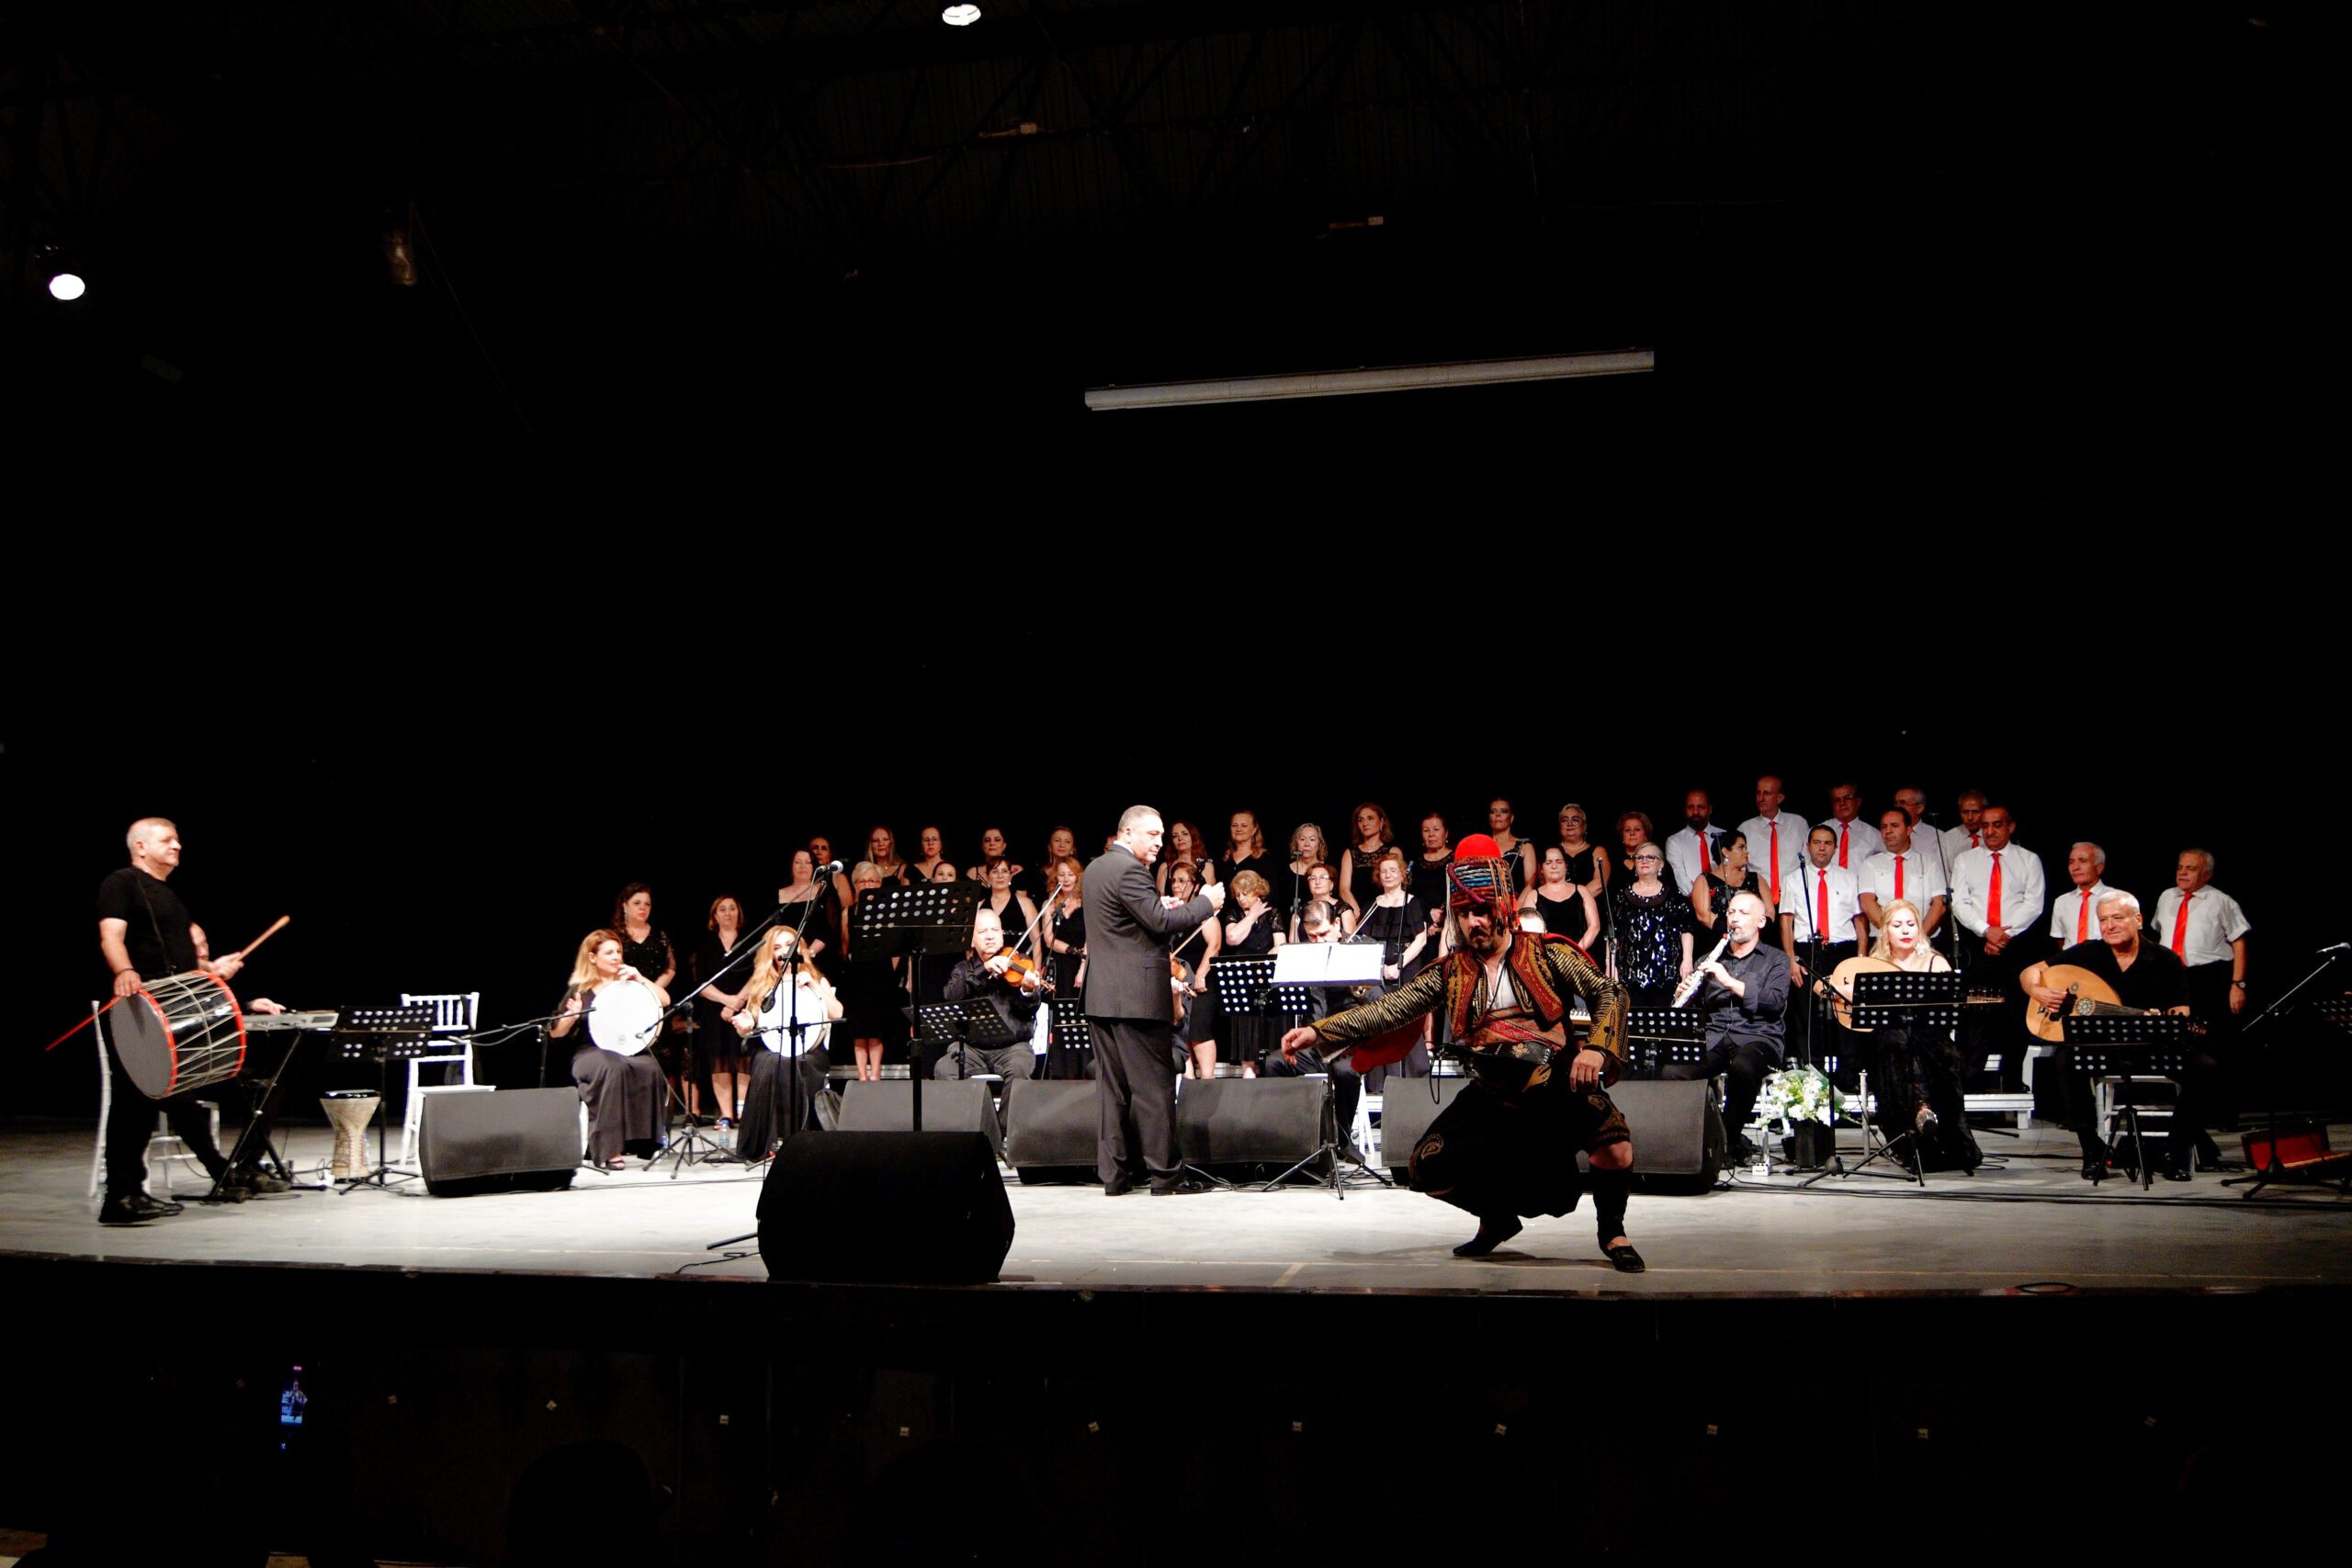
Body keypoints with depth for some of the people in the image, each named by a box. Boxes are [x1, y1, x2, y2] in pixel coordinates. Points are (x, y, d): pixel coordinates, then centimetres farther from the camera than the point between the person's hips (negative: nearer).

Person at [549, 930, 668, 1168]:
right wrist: (572, 1015, -15)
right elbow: (556, 1032, 4)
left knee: (649, 1068, -33)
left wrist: (640, 979, -6)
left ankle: (643, 1140, -23)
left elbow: (664, 1001, 3)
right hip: (591, 1052, -2)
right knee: (613, 1068, -38)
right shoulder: (580, 990, 6)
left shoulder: (627, 984, 14)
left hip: (629, 1048, 3)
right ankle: (607, 1150, -37)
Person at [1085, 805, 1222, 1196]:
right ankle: (1164, 1174, 1)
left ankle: (1115, 1173, 10)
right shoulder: (1130, 870, -14)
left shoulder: (1096, 868, 16)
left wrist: (1161, 908, 16)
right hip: (1137, 996, -9)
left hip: (1101, 997, 9)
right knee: (1154, 1086, -3)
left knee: (1112, 1086, 8)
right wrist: (1205, 902, -6)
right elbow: (1161, 923, -18)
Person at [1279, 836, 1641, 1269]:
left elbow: (1610, 993, -2)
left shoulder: (1547, 954, 0)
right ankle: (1498, 1217, 25)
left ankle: (1612, 1229, 4)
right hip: (1491, 1093, 4)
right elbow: (1389, 1009, 1)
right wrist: (1318, 1032, -8)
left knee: (1614, 1151, -28)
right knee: (1430, 1167, -5)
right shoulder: (1450, 973, 7)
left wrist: (1596, 1048, -19)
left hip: (1555, 1082, -4)